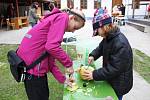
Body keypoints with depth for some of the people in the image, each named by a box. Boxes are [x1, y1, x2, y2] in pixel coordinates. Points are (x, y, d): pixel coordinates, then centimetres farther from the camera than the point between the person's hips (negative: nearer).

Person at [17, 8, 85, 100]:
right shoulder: (62, 17, -9)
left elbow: (49, 58, 15)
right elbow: (52, 46, -26)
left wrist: (62, 78, 13)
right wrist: (69, 63, -12)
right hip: (32, 66, -10)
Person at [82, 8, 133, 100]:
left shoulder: (120, 44, -31)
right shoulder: (108, 38, -2)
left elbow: (115, 69, -30)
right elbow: (101, 48, 15)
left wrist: (94, 75, -27)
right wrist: (93, 55, -5)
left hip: (119, 85, -8)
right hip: (111, 79, 8)